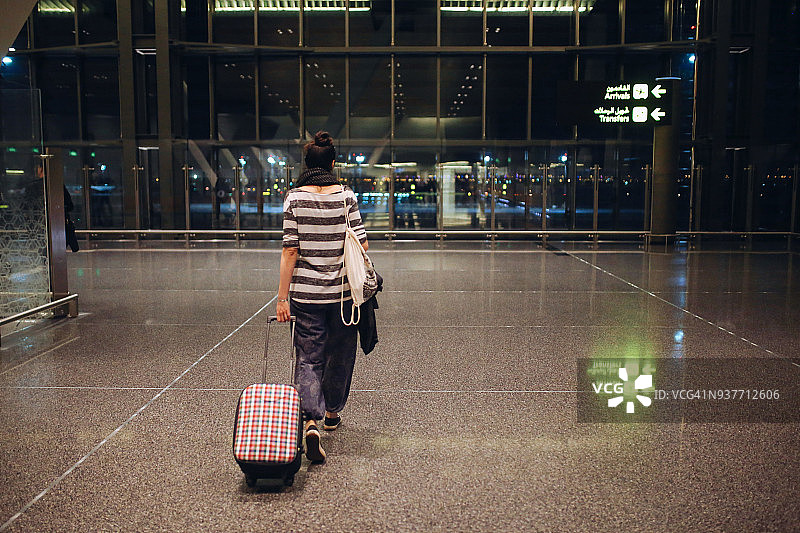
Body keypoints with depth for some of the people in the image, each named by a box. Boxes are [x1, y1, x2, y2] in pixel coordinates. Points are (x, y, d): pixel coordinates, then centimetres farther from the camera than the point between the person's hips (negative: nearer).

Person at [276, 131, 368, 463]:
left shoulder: (294, 198, -5)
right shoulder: (346, 197, -3)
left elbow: (290, 252, -7)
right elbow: (361, 246, -5)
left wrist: (283, 297, -2)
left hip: (305, 293, -1)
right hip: (343, 291, 1)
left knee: (308, 358, 5)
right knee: (340, 355, 19)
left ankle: (311, 421, -13)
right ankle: (332, 413, 36)